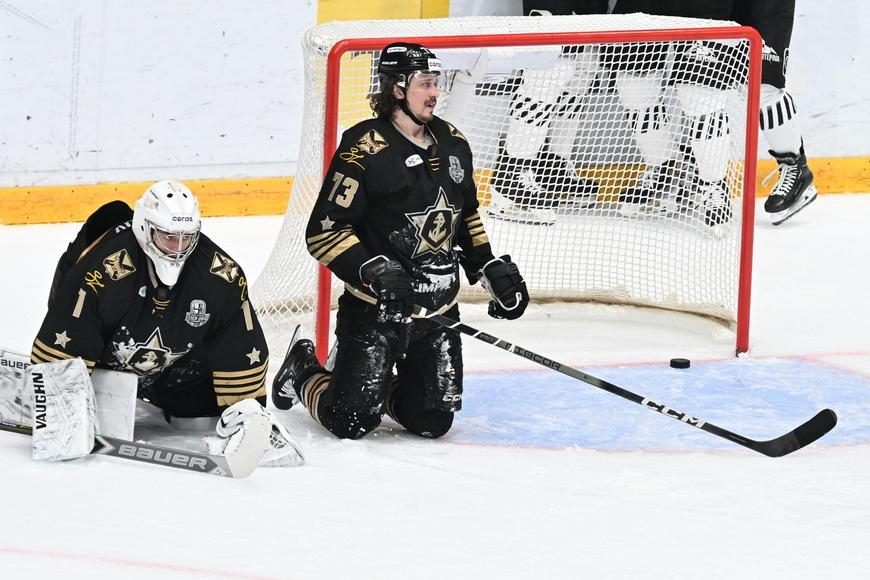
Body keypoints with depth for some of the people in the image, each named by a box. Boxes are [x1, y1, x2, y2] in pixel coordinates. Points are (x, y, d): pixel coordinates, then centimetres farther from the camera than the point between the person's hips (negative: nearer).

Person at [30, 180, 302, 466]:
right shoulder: (101, 270, -36)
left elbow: (242, 351, -12)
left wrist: (246, 407, -16)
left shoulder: (223, 277, -22)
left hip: (175, 370, 2)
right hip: (104, 365, -2)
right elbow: (61, 343, -33)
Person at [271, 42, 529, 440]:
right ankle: (302, 373, 23)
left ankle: (379, 383, 29)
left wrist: (490, 268, 13)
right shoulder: (365, 148, -15)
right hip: (375, 310, -6)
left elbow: (466, 216, 23)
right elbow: (324, 231, -15)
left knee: (433, 420, 0)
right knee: (352, 422, -9)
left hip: (438, 310, 6)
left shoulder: (452, 143, 8)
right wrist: (373, 270, -25)